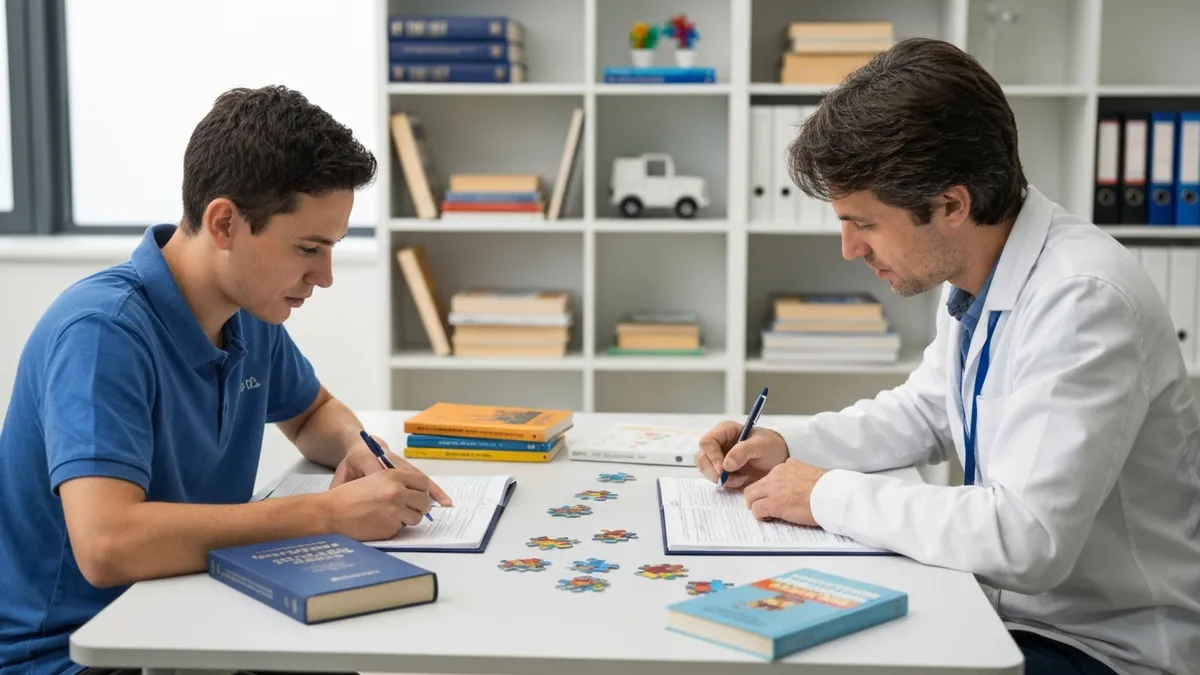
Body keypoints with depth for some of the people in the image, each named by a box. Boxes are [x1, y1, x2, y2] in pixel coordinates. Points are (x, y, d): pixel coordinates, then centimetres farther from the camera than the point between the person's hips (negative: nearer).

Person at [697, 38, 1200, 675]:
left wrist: (829, 495, -21)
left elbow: (1026, 539, -32)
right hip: (1012, 608, 7)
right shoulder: (972, 274, -1)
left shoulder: (1084, 301, -27)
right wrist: (786, 445, 2)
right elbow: (927, 410, 16)